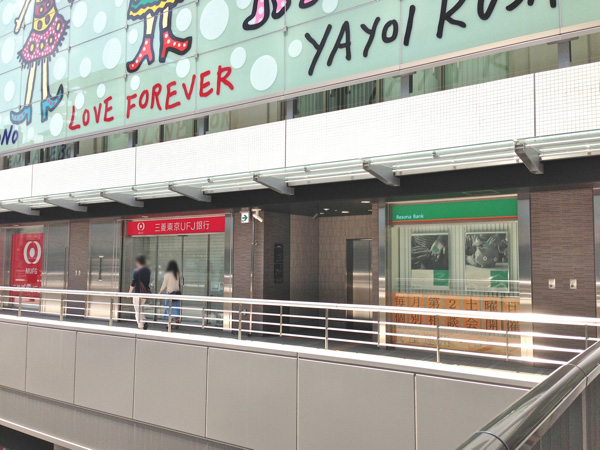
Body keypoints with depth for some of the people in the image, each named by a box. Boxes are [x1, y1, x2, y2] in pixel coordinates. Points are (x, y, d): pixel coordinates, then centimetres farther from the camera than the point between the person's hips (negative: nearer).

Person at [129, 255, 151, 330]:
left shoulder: (137, 271, -11)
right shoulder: (147, 270, 8)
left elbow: (133, 283, -11)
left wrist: (129, 292, -2)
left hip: (138, 292, -6)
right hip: (146, 292, 6)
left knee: (138, 310, 1)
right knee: (139, 309, 20)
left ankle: (140, 326, -1)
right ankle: (144, 322, 3)